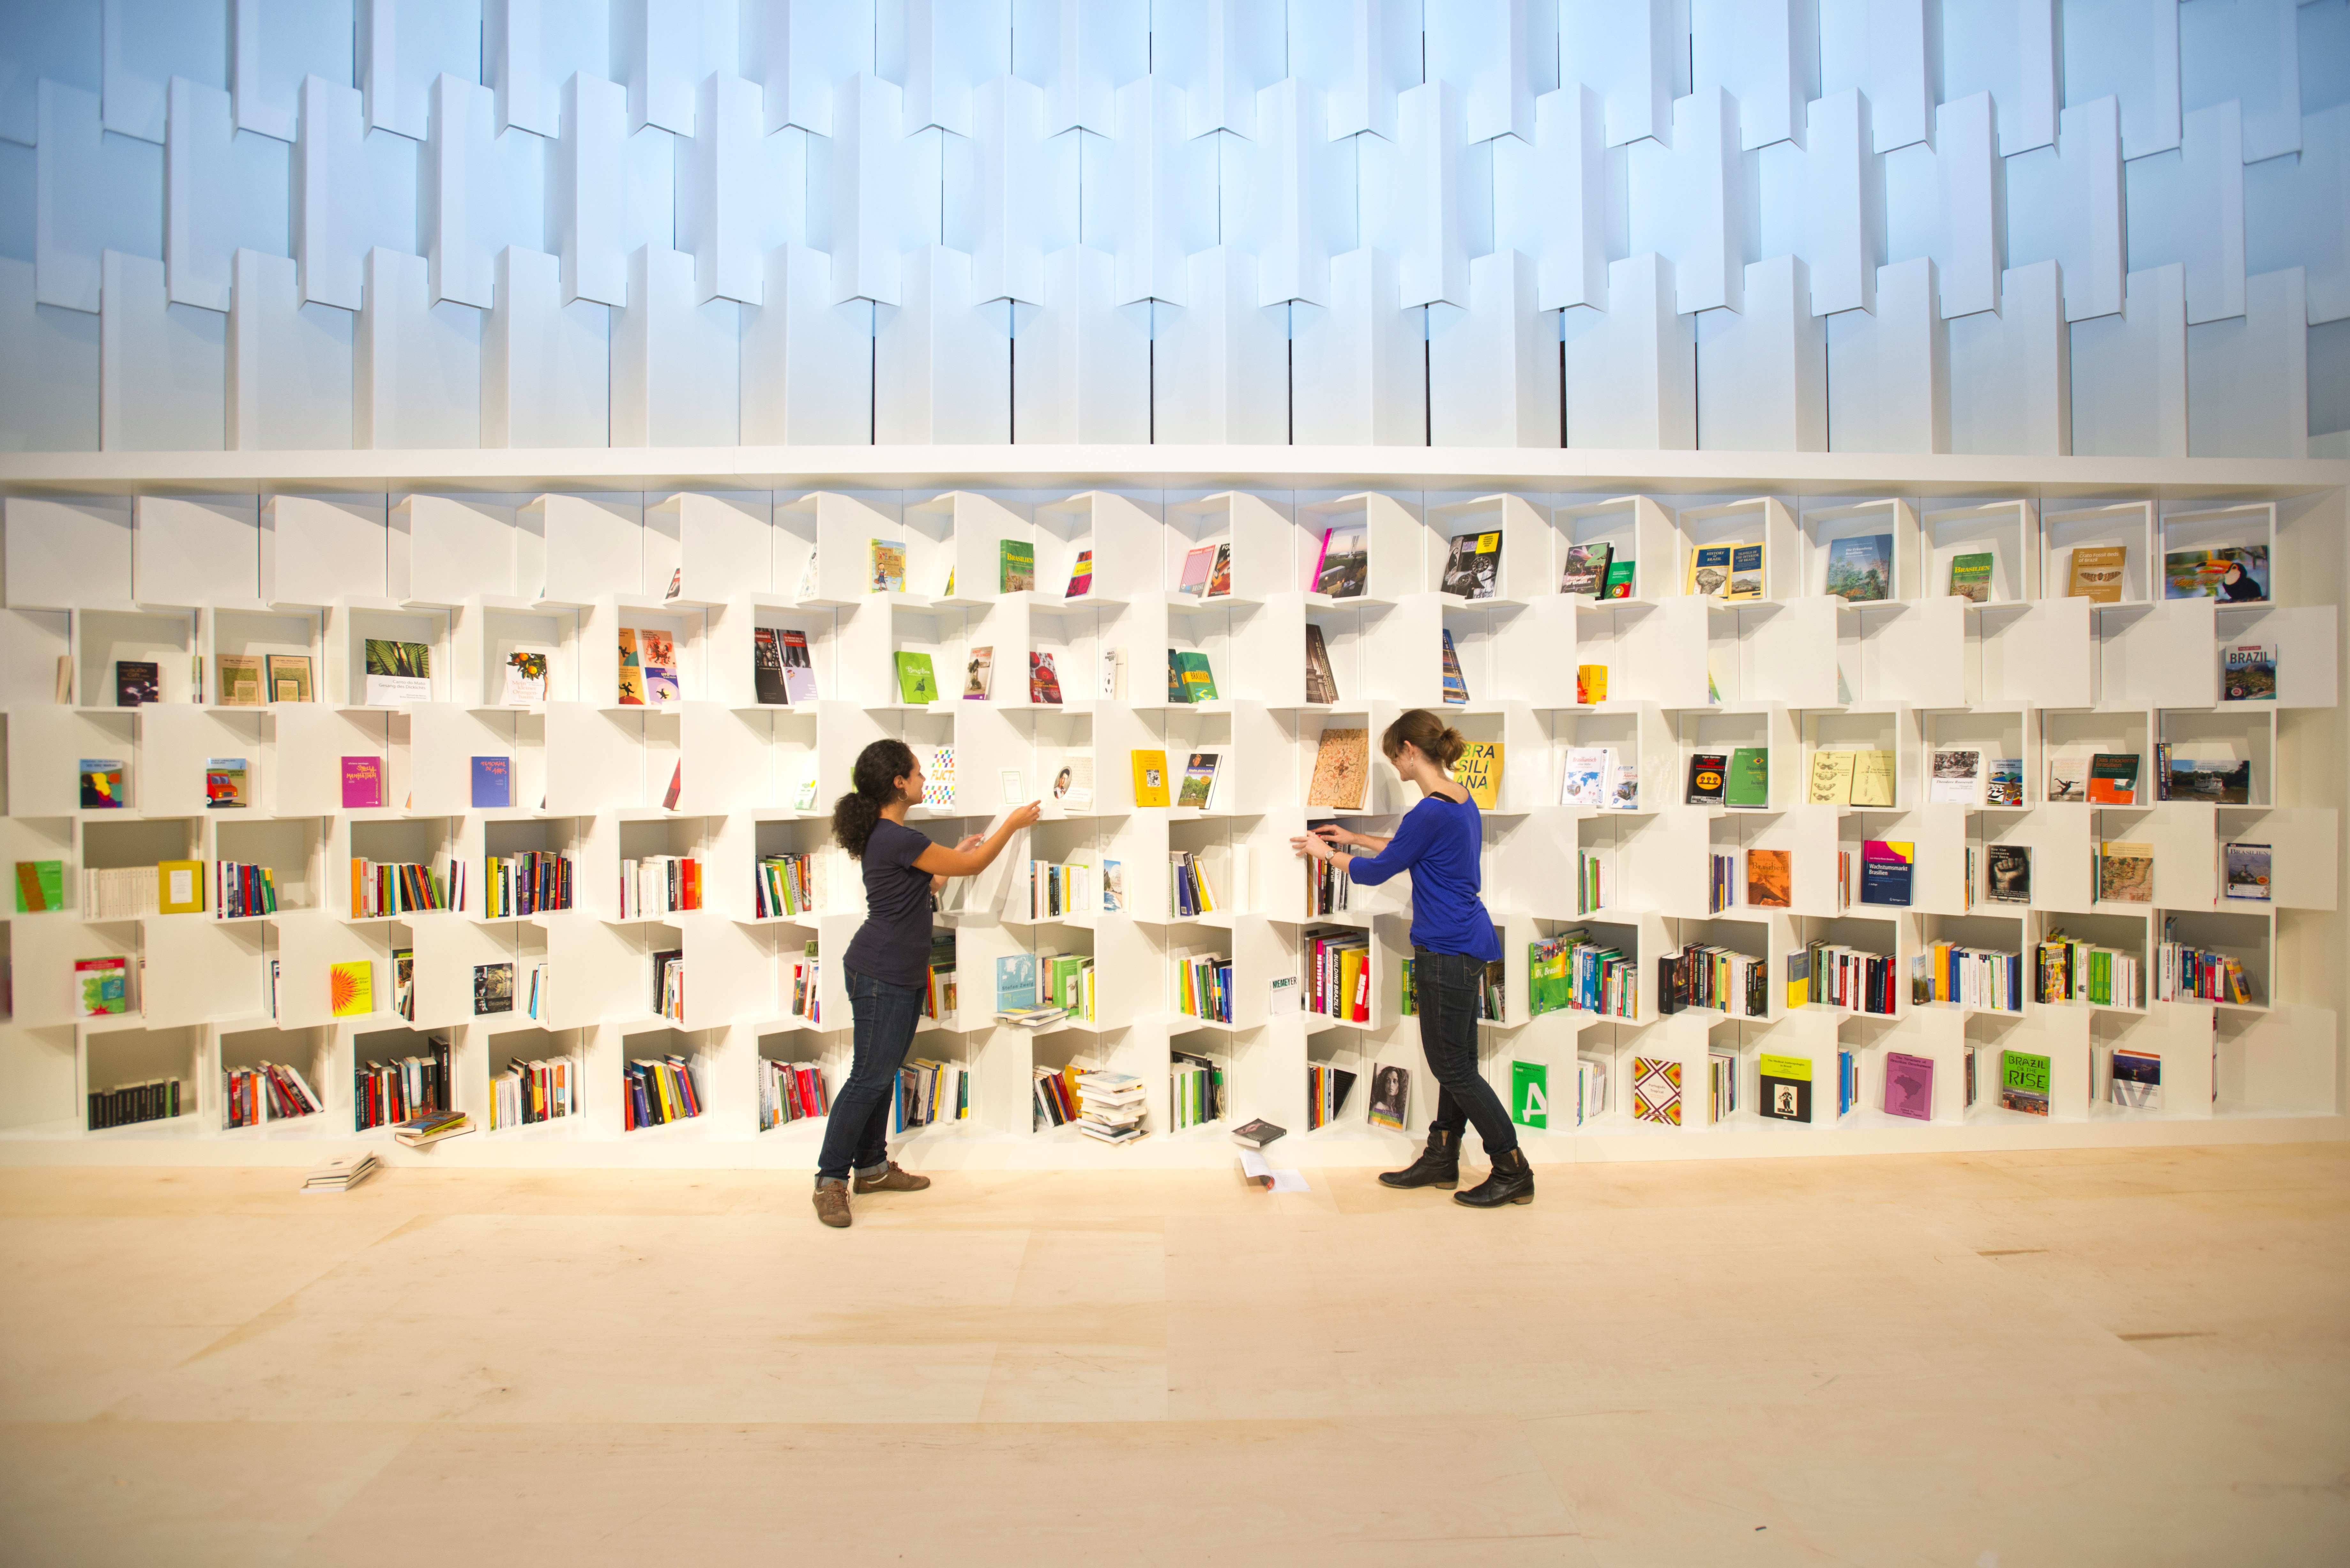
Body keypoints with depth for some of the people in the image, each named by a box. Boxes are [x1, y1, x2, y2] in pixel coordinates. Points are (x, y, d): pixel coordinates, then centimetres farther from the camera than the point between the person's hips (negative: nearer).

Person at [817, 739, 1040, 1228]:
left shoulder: (884, 835, 10)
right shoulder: (899, 839, -22)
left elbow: (922, 886, 23)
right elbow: (972, 867, -13)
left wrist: (955, 854, 25)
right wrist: (1013, 824, -1)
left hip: (901, 975, 10)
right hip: (881, 976, -10)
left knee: (884, 1075, 16)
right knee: (869, 1077, -2)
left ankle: (872, 1167, 27)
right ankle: (830, 1180, 9)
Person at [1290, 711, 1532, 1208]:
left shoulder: (1432, 812, -21)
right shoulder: (1462, 801, 9)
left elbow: (1377, 872, -10)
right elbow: (1409, 851, 24)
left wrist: (1326, 853, 5)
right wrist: (1353, 839, 28)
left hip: (1447, 952, -10)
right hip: (1468, 944, 10)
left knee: (1452, 1067, 2)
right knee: (1457, 1062, 16)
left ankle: (1514, 1172, 11)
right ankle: (1441, 1160, 28)